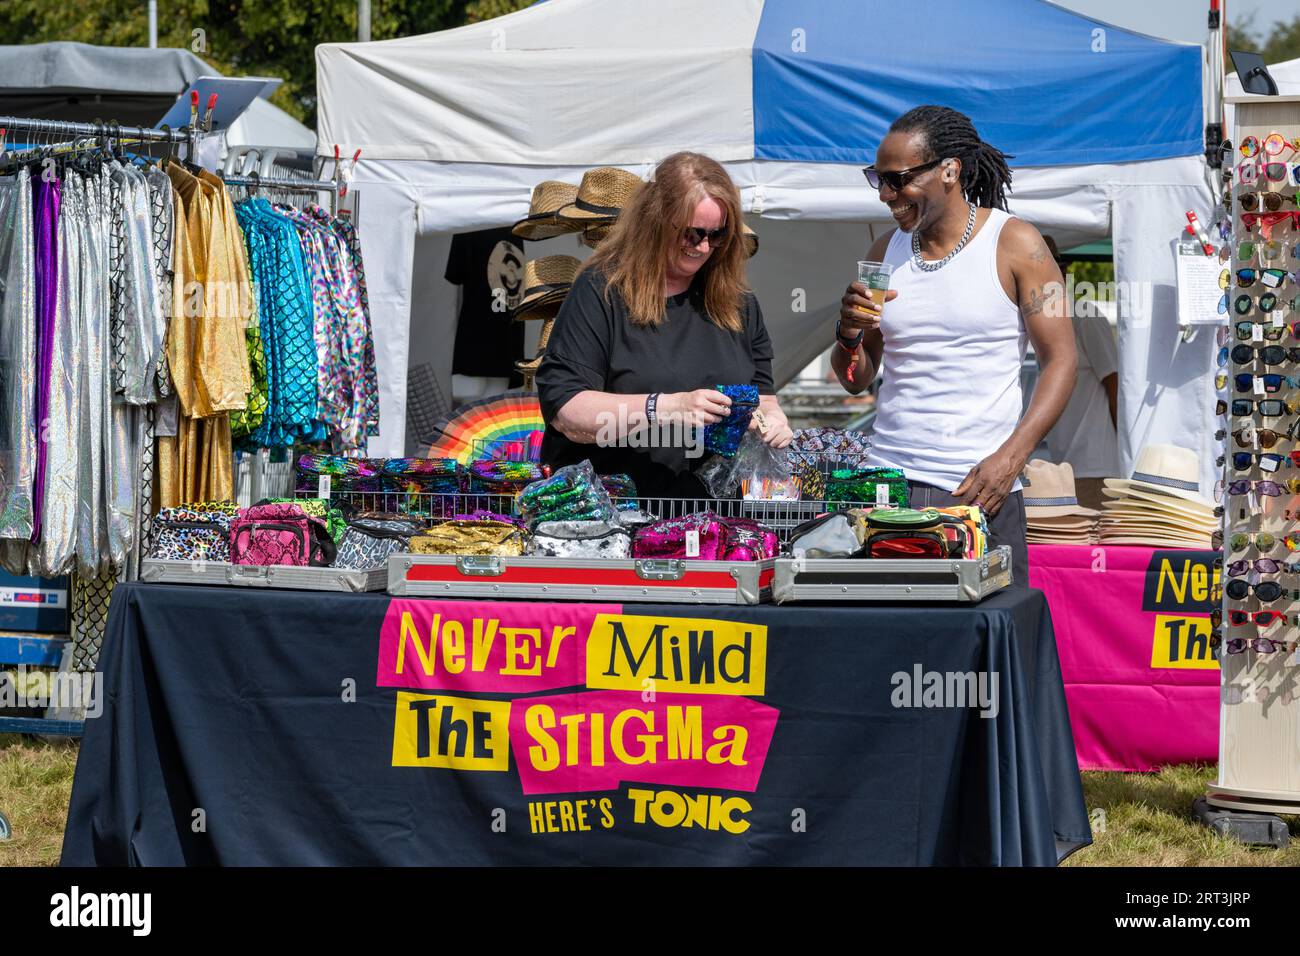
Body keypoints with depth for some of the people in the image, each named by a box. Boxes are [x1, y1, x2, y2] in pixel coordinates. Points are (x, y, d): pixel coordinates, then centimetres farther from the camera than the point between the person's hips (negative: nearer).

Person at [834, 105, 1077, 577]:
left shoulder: (1014, 245, -1)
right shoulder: (886, 251, 12)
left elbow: (1060, 360, -4)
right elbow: (856, 379, 18)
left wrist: (1009, 458, -14)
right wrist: (849, 333, -5)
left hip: (980, 490, -4)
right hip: (888, 483, 4)